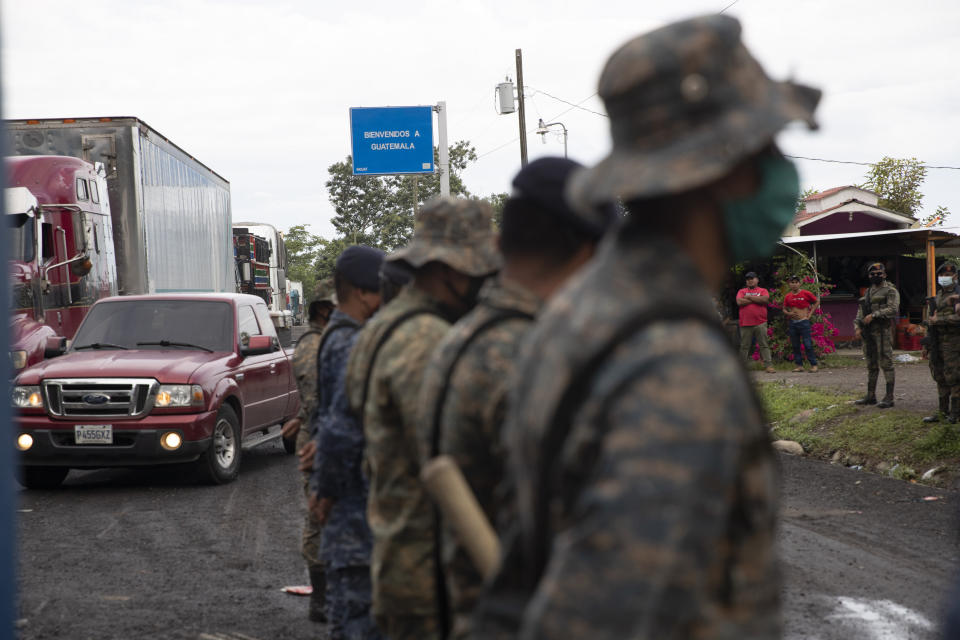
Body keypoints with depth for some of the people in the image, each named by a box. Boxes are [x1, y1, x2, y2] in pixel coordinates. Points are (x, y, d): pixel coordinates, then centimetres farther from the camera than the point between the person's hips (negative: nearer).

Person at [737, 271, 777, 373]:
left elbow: (765, 299, -11)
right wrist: (756, 299, -4)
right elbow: (739, 302, -6)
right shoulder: (742, 291, 13)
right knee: (744, 346, 5)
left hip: (760, 323, -1)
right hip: (745, 324, 1)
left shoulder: (763, 291, 10)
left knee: (764, 345, -4)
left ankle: (768, 365, -6)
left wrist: (749, 297, -4)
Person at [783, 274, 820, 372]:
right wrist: (789, 313, -5)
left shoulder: (806, 293, -4)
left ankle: (813, 365, -3)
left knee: (807, 345, -7)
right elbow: (784, 309, 17)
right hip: (792, 323, 4)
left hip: (804, 322, -4)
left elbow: (817, 301, 8)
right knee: (795, 345, 6)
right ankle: (799, 365, 12)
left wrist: (810, 313, 1)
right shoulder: (787, 296, 6)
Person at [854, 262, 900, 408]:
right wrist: (857, 327, 4)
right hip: (868, 332, 7)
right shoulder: (868, 292, 20)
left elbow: (893, 309, -16)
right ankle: (870, 396, 18)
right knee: (871, 365, 12)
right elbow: (860, 311, 19)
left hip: (883, 331, -7)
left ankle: (889, 397, -8)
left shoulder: (890, 291, -3)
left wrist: (873, 315, -21)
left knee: (886, 363, -8)